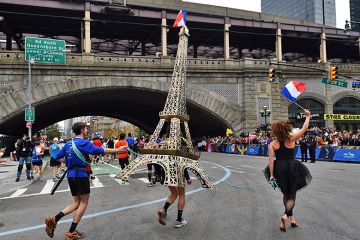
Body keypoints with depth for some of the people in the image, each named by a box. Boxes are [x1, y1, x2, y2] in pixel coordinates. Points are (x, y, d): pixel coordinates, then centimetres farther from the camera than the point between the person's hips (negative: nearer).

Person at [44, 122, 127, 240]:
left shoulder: (68, 143, 12)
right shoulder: (84, 143, -11)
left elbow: (57, 157, 15)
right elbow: (98, 150, -21)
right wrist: (117, 150, -18)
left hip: (71, 175, 8)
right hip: (81, 175, -8)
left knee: (77, 203, 15)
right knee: (83, 203, 4)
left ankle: (54, 219, -2)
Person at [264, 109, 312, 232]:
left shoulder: (272, 144, -4)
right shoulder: (291, 139, -7)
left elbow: (271, 160, -10)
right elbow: (304, 128, 2)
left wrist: (271, 175, -9)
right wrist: (308, 116, 16)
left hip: (279, 170, 2)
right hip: (292, 168, -2)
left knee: (286, 194, 22)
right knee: (292, 195, 7)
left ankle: (291, 216, 34)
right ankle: (286, 215, -16)